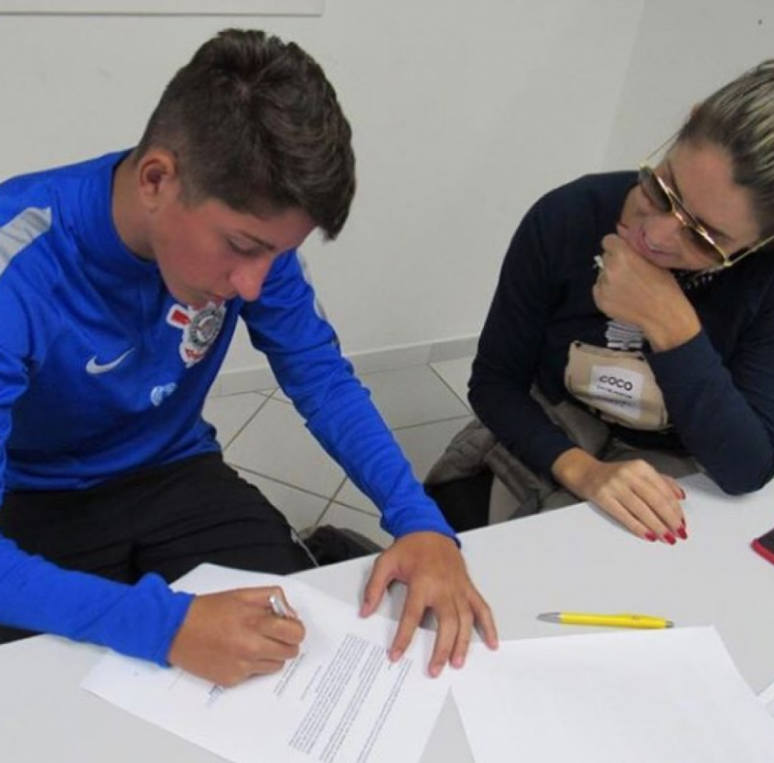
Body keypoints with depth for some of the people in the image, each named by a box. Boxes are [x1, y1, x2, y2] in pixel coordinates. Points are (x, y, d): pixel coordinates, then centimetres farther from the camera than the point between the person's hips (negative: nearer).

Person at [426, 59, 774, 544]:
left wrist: (670, 324, -31)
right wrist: (580, 468, -26)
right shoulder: (568, 218, -17)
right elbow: (494, 381, -11)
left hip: (669, 485, 0)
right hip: (543, 446, 1)